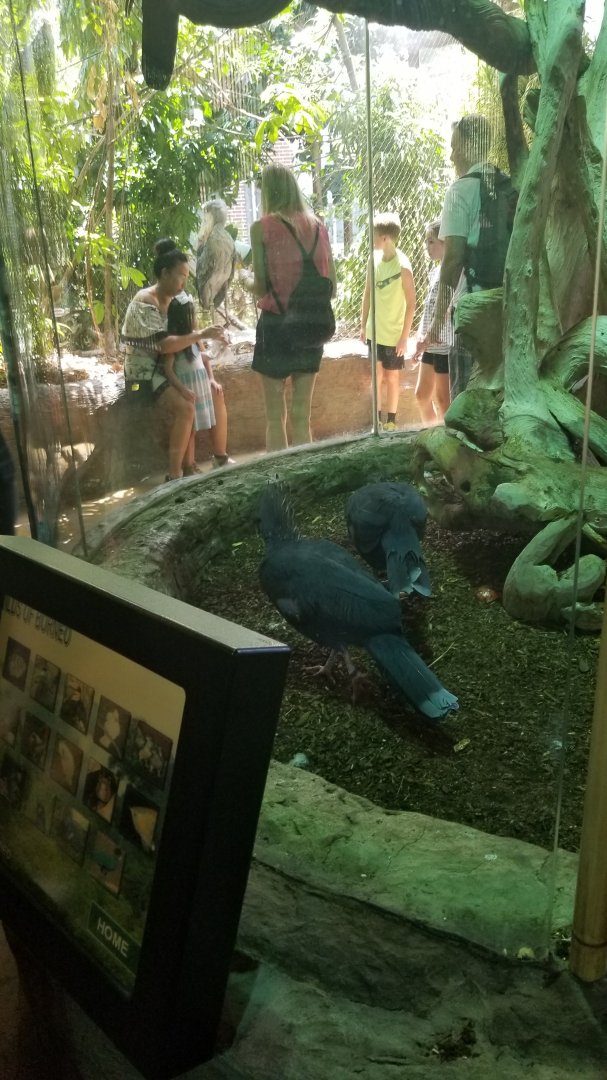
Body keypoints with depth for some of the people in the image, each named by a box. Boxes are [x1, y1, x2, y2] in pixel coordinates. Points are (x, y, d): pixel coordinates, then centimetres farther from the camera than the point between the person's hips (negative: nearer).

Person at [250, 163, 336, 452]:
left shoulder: (262, 228, -7)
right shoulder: (318, 226, 5)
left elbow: (260, 286, -10)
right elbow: (331, 286, 6)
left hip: (275, 324, -4)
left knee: (275, 416, 3)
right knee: (302, 415, 10)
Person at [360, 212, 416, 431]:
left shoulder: (403, 266, -18)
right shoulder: (374, 259, -2)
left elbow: (411, 303, -14)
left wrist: (405, 336, -14)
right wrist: (363, 325, 10)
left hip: (393, 333, -4)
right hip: (374, 330, 4)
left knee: (392, 376, 9)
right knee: (377, 375, 11)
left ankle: (391, 420, 22)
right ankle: (377, 418, 21)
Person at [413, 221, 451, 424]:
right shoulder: (436, 270, 13)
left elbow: (447, 310, -20)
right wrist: (422, 339, 17)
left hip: (445, 344, -9)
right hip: (431, 344, 9)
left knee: (442, 398, -1)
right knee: (422, 395, 15)